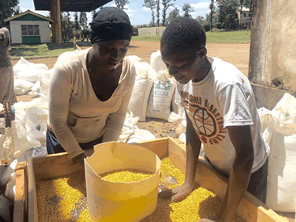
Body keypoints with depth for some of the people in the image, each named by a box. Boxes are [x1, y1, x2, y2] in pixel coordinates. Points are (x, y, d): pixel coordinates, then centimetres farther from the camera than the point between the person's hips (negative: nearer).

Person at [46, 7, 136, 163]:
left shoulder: (128, 71, -21)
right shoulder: (67, 68, -31)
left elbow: (117, 117, -11)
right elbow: (58, 122, -21)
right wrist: (77, 155, -14)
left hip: (99, 139, 3)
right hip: (63, 140, -2)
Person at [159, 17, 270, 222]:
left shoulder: (228, 84, -36)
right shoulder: (183, 77, -16)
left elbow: (245, 156, -33)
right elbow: (193, 128, -7)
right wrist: (188, 183, -7)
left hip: (247, 172, -5)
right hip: (212, 165, 6)